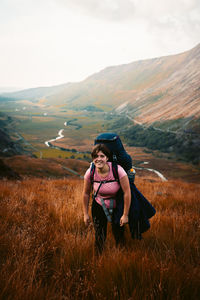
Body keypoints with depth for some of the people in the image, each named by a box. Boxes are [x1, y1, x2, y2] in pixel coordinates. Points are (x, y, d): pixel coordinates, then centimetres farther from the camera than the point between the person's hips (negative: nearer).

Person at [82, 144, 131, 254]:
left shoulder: (118, 170, -29)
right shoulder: (90, 173, -20)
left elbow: (127, 193, -21)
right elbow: (86, 194, -4)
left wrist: (125, 215, -15)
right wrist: (85, 214, 3)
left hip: (117, 207, -1)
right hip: (99, 206, 1)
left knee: (119, 236, 9)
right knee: (99, 238, 3)